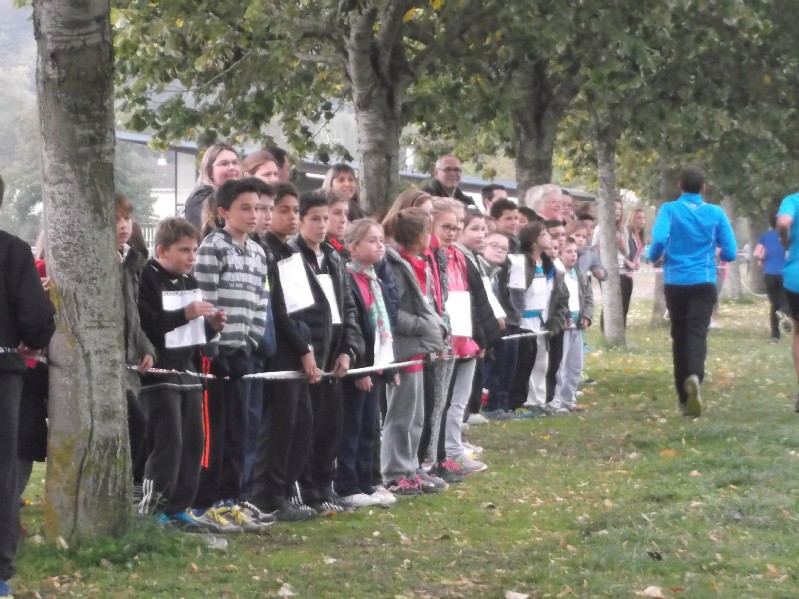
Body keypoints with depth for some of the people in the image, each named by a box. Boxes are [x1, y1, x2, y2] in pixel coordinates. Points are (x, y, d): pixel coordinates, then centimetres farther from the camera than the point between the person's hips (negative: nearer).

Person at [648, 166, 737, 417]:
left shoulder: (669, 210, -2)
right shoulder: (716, 213, 2)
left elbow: (659, 239, -18)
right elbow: (730, 253, 3)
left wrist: (654, 257, 4)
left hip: (675, 281, 1)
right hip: (704, 282, -1)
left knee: (680, 335, 12)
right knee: (698, 332, -10)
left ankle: (684, 397, 15)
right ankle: (694, 376, -40)